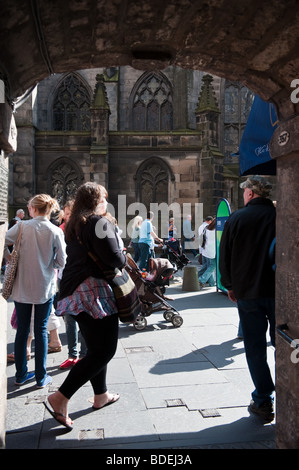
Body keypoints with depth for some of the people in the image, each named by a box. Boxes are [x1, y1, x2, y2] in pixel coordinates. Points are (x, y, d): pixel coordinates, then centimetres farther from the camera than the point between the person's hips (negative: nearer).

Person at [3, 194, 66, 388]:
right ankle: (41, 377, 15)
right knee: (41, 331, 9)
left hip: (22, 286, 1)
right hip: (45, 288, -1)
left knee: (22, 330, 13)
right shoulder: (56, 232, -9)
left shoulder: (22, 227, -8)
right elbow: (61, 261, -7)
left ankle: (21, 374, 25)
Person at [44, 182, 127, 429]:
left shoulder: (73, 225, 15)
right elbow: (114, 259, -19)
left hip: (75, 289, 10)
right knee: (104, 350, -5)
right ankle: (60, 398, -7)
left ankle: (101, 395, 32)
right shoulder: (100, 222, -12)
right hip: (94, 290, -10)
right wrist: (125, 256, 3)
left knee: (96, 347, 20)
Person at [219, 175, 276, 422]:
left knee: (255, 348, 9)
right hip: (278, 291, 1)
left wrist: (230, 286, 13)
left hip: (247, 292, -1)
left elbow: (225, 256, 1)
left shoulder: (236, 219, -3)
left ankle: (263, 401, 14)